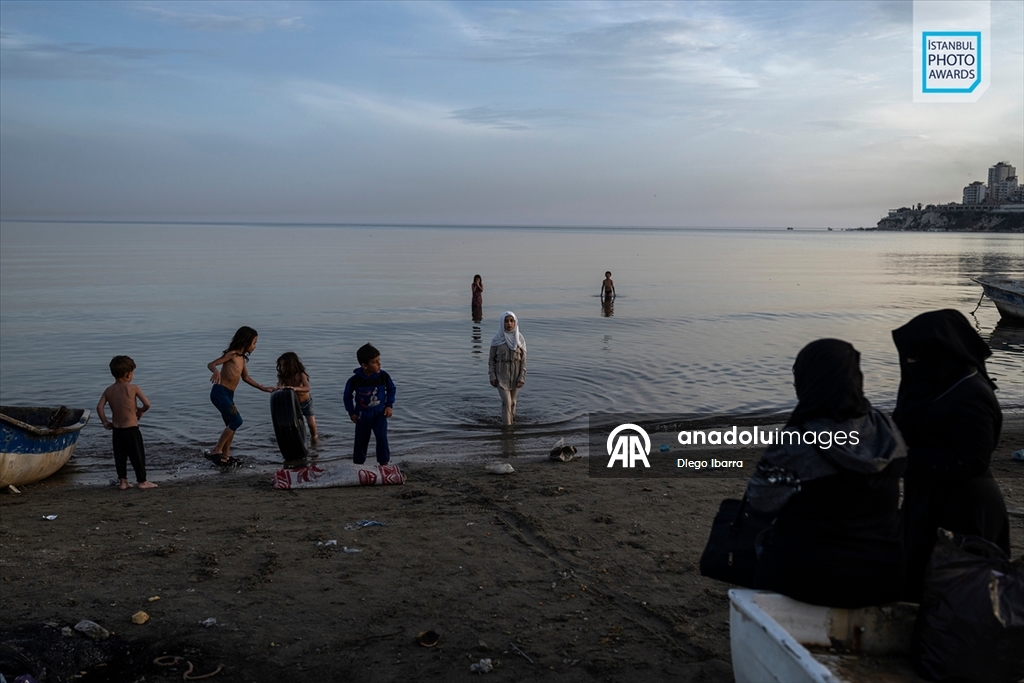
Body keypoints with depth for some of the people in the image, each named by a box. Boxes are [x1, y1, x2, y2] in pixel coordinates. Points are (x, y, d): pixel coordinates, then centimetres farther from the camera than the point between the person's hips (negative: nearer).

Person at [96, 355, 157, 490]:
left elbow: (99, 407, -2)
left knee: (120, 456, 14)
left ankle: (122, 481, 18)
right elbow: (147, 404, -14)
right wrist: (140, 410, 7)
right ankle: (142, 481, 13)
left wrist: (105, 422, 8)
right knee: (138, 455, 6)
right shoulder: (133, 388, -12)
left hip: (116, 430, 5)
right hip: (131, 429, -5)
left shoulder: (108, 390, 2)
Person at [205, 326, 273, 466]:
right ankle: (216, 451, -7)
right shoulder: (232, 354, -10)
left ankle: (226, 456, 23)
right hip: (219, 392, -9)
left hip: (228, 394, 9)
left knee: (231, 424, 13)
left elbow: (246, 378, 24)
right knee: (236, 421, -14)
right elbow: (211, 364, -17)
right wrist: (216, 372, -40)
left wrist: (263, 388, 25)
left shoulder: (242, 358, 14)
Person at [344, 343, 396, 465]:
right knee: (361, 441, 12)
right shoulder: (355, 380, -22)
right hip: (362, 415, 0)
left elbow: (391, 389, 2)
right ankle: (358, 464, 33)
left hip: (380, 413, 0)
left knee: (382, 438, -10)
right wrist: (351, 412, -2)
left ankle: (384, 463, 8)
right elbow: (347, 395, -4)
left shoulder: (384, 376, -18)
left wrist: (389, 405, -3)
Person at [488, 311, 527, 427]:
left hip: (515, 375, 2)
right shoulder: (497, 339, -8)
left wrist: (522, 378, -8)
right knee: (506, 401, -11)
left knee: (512, 401, 13)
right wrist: (492, 376, -8)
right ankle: (506, 426, -4)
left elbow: (523, 360, -2)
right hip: (501, 375, -2)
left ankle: (510, 420, 32)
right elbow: (491, 359, -2)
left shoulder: (520, 339, -5)